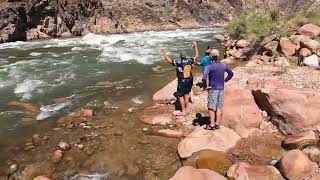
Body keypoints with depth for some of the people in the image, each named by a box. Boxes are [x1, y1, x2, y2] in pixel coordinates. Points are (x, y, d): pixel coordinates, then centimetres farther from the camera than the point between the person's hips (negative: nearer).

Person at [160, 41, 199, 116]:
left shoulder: (178, 62, -19)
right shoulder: (190, 60, -4)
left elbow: (169, 60, -20)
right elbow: (197, 56, 12)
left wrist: (164, 53, -12)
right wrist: (195, 46, 20)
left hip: (182, 81, -6)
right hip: (189, 80, 6)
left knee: (180, 96, 6)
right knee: (186, 94, 21)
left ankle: (183, 111, 11)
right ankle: (187, 108, 30)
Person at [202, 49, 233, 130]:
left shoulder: (209, 67, -15)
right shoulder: (223, 66, 2)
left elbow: (204, 78, -27)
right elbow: (231, 73, 16)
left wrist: (205, 86, -12)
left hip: (213, 89, -5)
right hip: (221, 89, 5)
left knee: (211, 108, 5)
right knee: (219, 107, 13)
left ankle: (212, 125, 9)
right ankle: (217, 124, 20)